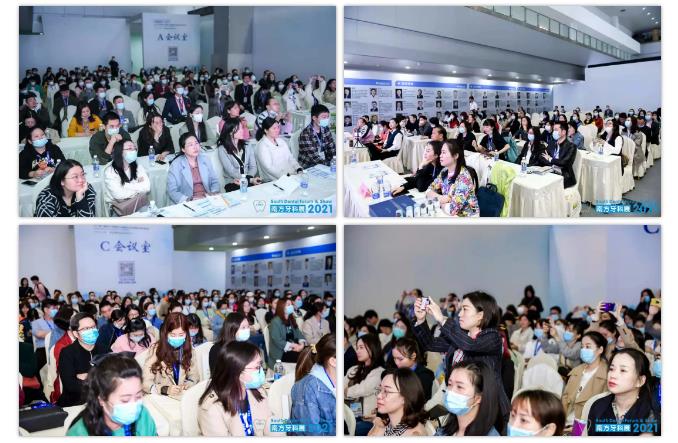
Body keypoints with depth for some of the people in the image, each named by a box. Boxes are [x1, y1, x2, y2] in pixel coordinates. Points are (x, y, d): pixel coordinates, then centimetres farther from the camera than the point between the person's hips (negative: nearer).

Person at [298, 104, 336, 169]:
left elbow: (332, 148, 6)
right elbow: (313, 157, -22)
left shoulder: (325, 129, 4)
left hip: (324, 162, 7)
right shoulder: (306, 134, -18)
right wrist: (331, 164, -29)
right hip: (308, 168, -7)